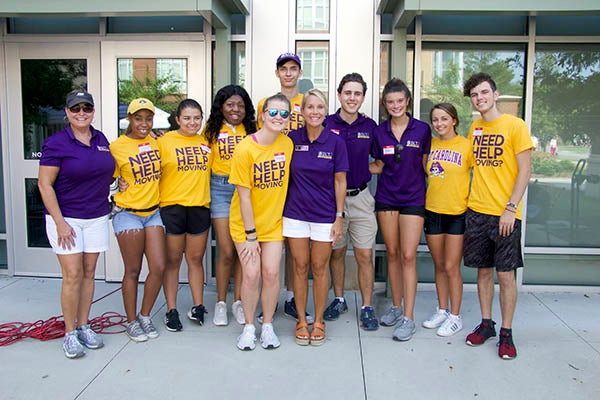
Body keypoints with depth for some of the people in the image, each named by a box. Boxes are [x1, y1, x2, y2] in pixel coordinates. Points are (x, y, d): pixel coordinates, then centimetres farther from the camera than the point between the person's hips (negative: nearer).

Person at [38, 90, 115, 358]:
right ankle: (70, 333, 9)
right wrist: (60, 222, -15)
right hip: (66, 218, -5)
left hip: (97, 217, 5)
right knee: (73, 275, -5)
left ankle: (83, 326, 21)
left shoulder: (101, 139, 7)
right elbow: (44, 184, -10)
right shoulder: (57, 143, -9)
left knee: (89, 273, 9)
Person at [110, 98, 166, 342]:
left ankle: (145, 316, 21)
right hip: (128, 214, -4)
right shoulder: (117, 147, -8)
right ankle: (132, 322, 21)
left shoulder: (155, 142, 6)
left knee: (158, 268, 1)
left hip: (153, 212, 5)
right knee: (133, 271, 4)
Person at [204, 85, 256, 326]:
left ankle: (238, 301, 19)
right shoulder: (212, 130, 7)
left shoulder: (252, 130, 7)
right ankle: (221, 302, 15)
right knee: (226, 252, -2)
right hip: (220, 190, -1)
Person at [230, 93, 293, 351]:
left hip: (273, 221, 3)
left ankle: (267, 326, 19)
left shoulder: (287, 144, -4)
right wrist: (250, 235, -13)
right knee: (251, 274, -3)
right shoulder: (245, 149, -17)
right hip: (245, 223, -3)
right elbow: (244, 196, -15)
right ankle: (249, 327, 18)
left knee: (271, 273, 0)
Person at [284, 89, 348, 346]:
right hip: (295, 213, 1)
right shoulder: (292, 139, -1)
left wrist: (339, 217, -4)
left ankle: (318, 321, 23)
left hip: (324, 214, -1)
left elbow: (340, 182, -2)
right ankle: (301, 320, 22)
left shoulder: (335, 142, -5)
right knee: (300, 267, 8)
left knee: (319, 268, 7)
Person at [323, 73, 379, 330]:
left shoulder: (370, 126, 3)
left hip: (360, 198, 1)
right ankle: (339, 300, 29)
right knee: (336, 252, 12)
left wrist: (362, 170, -2)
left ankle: (367, 307, 14)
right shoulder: (326, 125, -3)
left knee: (365, 255, 1)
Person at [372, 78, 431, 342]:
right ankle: (396, 306, 24)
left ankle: (408, 317, 0)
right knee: (392, 253, 10)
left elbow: (426, 165, 5)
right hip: (386, 197, 3)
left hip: (413, 198, -3)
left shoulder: (422, 129, -2)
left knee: (408, 256, -6)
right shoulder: (379, 131, 4)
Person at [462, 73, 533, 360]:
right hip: (476, 211, 5)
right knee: (483, 270, 12)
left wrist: (511, 208, -14)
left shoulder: (515, 126, -5)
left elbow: (524, 171, -7)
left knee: (505, 274, 1)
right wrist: (471, 198, 8)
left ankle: (506, 333, 14)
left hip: (504, 214, -4)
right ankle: (486, 324, 25)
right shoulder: (475, 128, 11)